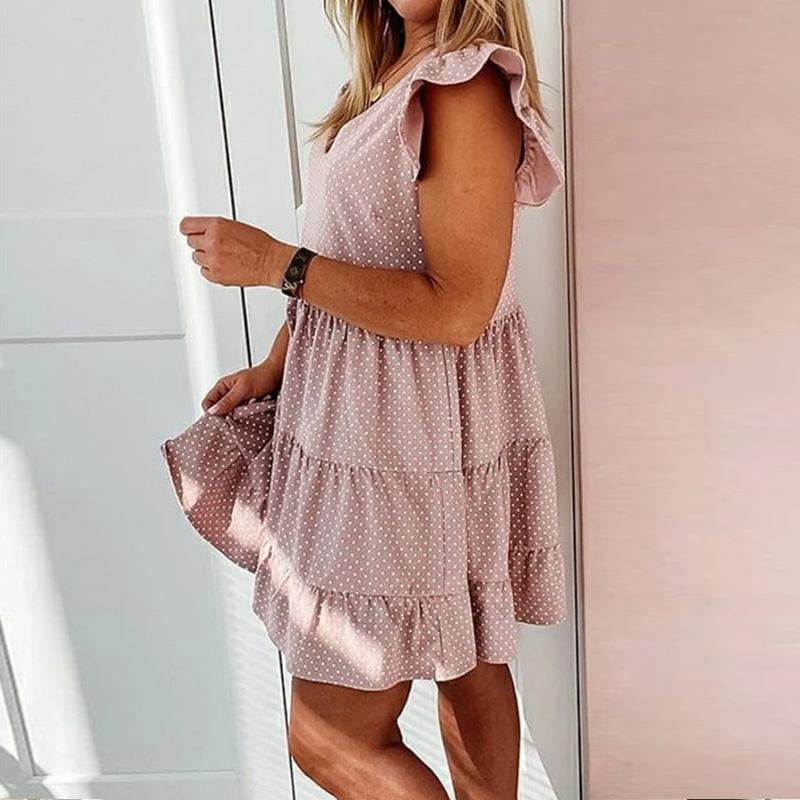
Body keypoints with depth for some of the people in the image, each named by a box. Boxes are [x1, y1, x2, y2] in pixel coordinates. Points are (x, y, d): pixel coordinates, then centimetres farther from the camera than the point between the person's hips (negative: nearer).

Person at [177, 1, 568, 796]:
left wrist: (275, 263, -21)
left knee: (331, 735, 2)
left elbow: (456, 308, -23)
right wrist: (274, 366, 12)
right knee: (466, 663, 22)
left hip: (418, 439, -9)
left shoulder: (468, 87, -18)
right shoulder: (388, 72, 10)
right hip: (366, 420, 9)